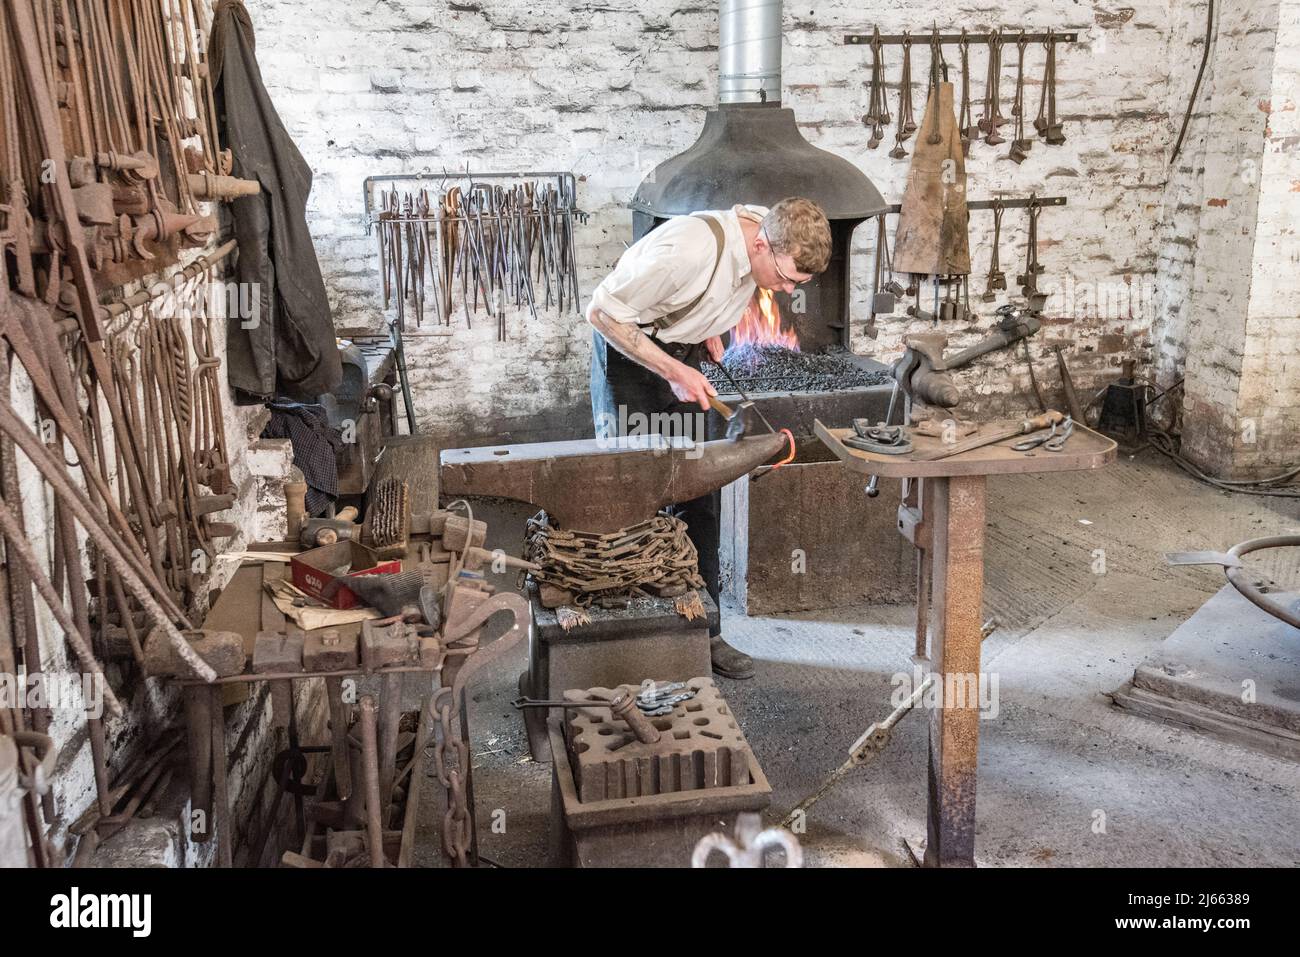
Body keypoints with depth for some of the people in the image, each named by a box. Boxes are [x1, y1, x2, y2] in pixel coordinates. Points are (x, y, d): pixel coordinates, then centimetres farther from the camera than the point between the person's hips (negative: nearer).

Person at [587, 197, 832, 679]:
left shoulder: (771, 248, -10)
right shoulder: (688, 248, -33)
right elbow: (603, 312, -25)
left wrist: (709, 329, -4)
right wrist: (673, 373, -26)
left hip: (684, 358, 7)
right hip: (629, 352, -7)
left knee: (700, 495, 5)